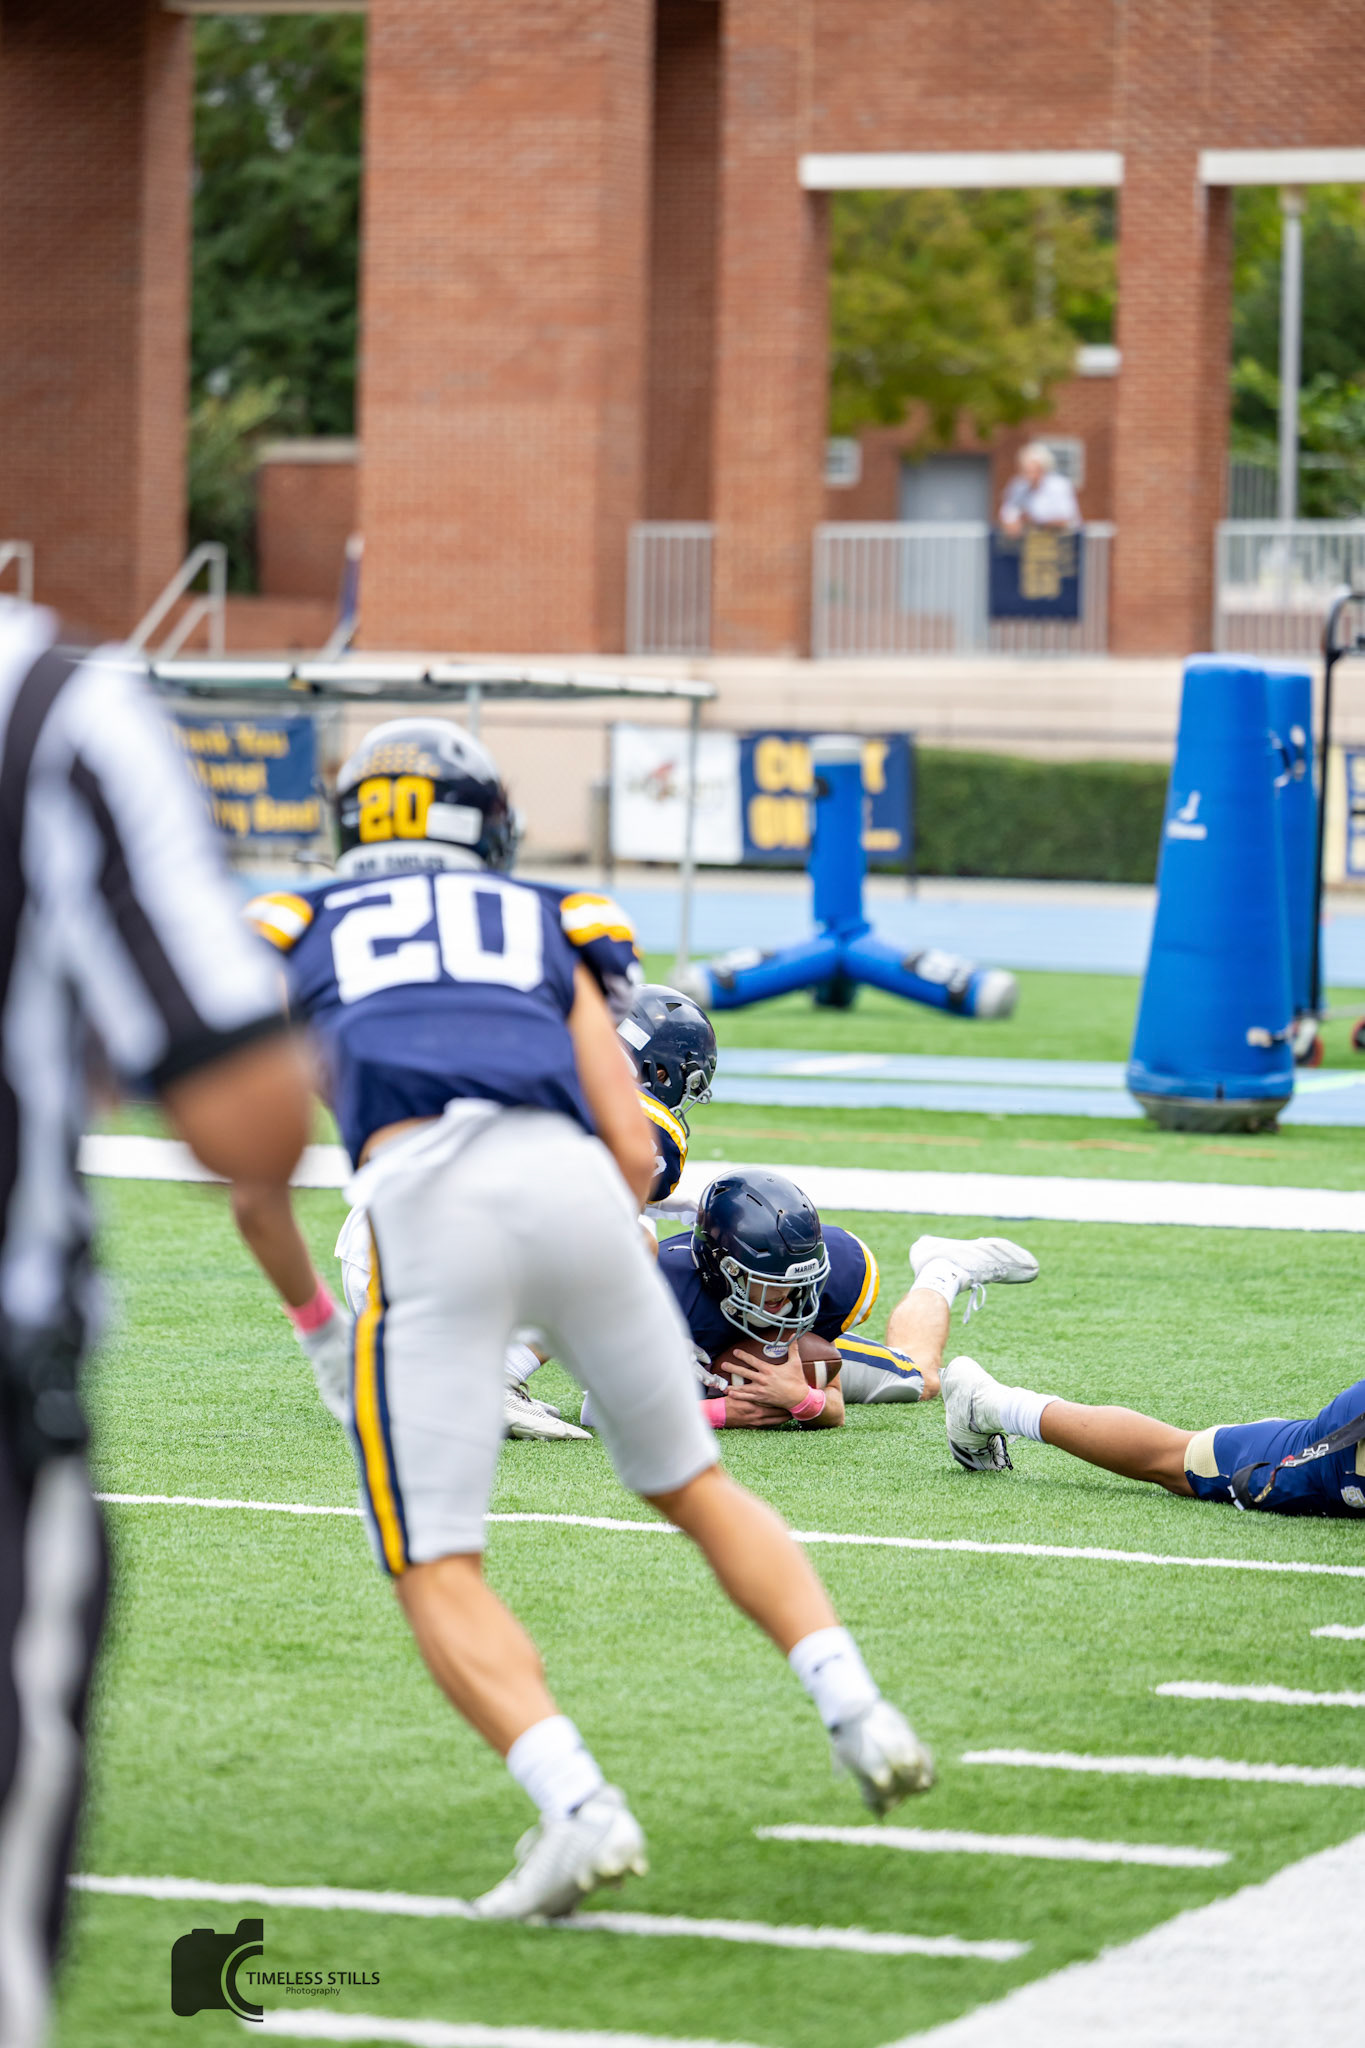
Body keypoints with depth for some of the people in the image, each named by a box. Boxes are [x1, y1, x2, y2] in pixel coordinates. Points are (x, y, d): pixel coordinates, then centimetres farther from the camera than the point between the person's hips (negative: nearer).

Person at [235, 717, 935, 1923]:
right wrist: (582, 1307, 35)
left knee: (439, 1575, 1)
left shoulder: (299, 936, 28)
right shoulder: (544, 930, 30)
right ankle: (859, 1712, 13)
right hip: (574, 1182, 2)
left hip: (426, 1198, -2)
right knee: (693, 1485, 25)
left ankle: (579, 1809, -20)